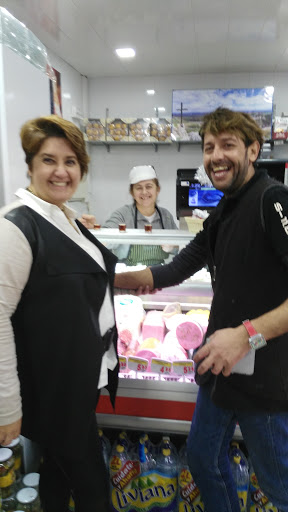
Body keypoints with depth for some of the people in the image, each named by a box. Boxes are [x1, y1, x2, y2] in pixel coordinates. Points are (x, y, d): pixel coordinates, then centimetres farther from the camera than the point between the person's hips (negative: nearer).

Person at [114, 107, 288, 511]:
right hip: (219, 368, 8)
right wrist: (107, 278, 5)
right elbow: (176, 270, 10)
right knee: (203, 460, 23)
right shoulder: (222, 212, 9)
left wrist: (248, 334, -32)